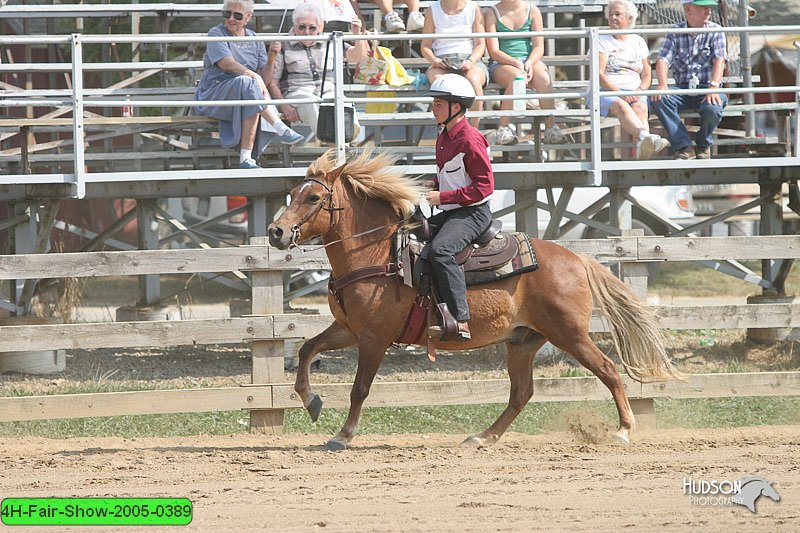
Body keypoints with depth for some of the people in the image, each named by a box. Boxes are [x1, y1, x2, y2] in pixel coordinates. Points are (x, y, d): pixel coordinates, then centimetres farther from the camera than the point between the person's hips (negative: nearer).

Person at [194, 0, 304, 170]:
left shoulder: (255, 40, 17)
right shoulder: (216, 34, 3)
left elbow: (264, 75, 9)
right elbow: (226, 63, -14)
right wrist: (253, 75, -26)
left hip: (245, 95, 4)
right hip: (214, 93, -4)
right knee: (245, 82, -35)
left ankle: (246, 157, -40)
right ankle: (282, 130, -41)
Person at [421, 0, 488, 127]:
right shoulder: (433, 10, 10)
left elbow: (480, 44, 7)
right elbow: (425, 46, 11)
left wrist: (470, 61, -13)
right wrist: (433, 60, -12)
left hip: (469, 60, 0)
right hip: (442, 63, 0)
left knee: (473, 81, -37)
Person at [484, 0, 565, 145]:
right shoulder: (492, 13, 2)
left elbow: (539, 47, 4)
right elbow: (494, 51, -5)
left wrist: (529, 63, -17)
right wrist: (517, 63, -20)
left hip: (530, 60, 2)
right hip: (501, 63, -2)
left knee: (544, 79, -32)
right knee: (516, 77, -37)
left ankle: (551, 128, -27)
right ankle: (503, 129, -33)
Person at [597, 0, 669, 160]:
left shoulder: (638, 42, 22)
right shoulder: (602, 41, 11)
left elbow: (647, 75, 18)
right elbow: (599, 74, -2)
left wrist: (640, 90, -6)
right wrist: (620, 93, -16)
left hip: (634, 92, 2)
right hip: (606, 91, -2)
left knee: (640, 108, -34)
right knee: (621, 106, -38)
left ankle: (642, 148, -63)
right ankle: (645, 136, -67)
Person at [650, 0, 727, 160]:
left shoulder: (715, 31, 5)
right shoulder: (675, 34, 8)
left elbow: (719, 60, -9)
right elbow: (663, 60, -4)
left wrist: (713, 87, -27)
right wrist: (662, 85, -25)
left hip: (706, 89, -2)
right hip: (682, 88, 2)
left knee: (713, 109, -36)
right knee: (658, 100, -29)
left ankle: (703, 145, -2)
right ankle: (684, 146, -25)